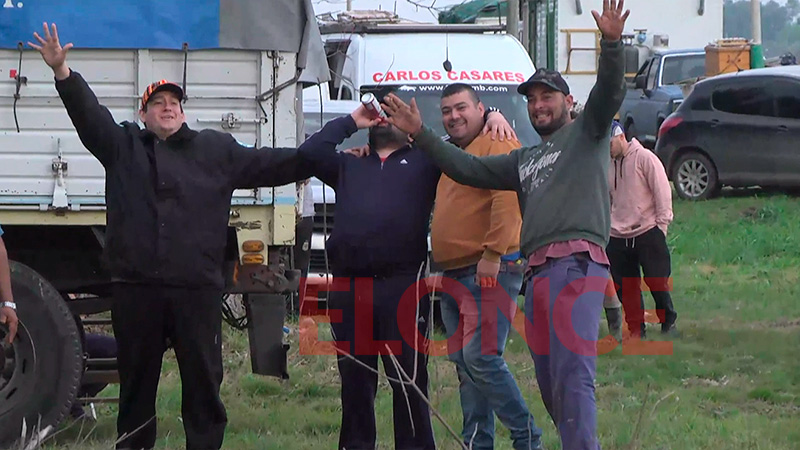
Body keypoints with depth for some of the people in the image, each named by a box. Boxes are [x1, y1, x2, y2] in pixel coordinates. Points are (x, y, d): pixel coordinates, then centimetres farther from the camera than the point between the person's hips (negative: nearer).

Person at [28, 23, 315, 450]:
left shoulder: (216, 150, 12)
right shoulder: (123, 145, 11)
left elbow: (270, 164, 11)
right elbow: (89, 113, -1)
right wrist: (62, 73, -17)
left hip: (197, 288, 0)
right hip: (136, 288, 0)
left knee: (203, 381, 2)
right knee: (136, 382, 9)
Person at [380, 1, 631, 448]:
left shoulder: (585, 133, 11)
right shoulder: (524, 160, 32)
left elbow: (609, 91, -5)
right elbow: (470, 169, 30)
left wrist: (612, 44, -23)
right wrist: (421, 135, 24)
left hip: (577, 265, -8)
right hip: (539, 274, 8)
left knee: (574, 377, -20)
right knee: (551, 386, 6)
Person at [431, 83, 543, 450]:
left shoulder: (497, 146, -7)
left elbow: (508, 200, -19)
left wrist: (493, 253, -24)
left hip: (489, 272, -9)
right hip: (453, 275, 10)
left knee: (481, 358, -17)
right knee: (464, 365, 8)